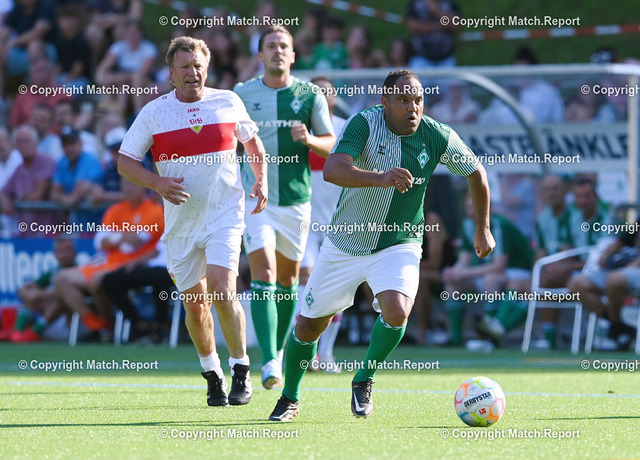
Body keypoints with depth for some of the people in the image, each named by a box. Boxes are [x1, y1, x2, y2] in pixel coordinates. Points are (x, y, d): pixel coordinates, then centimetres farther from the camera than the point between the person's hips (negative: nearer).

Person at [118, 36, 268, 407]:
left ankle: (242, 371, -5)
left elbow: (252, 139, 19)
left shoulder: (229, 102, 2)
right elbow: (125, 161, 1)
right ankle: (212, 374, 26)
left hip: (225, 213, -1)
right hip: (181, 220, 1)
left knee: (221, 290, -18)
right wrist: (158, 183, -15)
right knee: (195, 304, 6)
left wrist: (262, 180, 6)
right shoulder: (154, 113, -2)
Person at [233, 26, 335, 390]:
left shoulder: (310, 95, 2)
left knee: (288, 279, 13)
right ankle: (269, 363, -21)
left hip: (296, 199, 2)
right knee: (264, 275, -15)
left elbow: (332, 143, 3)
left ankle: (279, 350, 33)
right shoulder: (242, 94, 2)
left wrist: (310, 140, -16)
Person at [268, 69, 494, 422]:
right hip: (345, 244, 0)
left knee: (397, 312, -27)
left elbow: (475, 172, 8)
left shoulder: (438, 137, -11)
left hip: (399, 245, 0)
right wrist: (381, 178, -49)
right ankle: (290, 399, 33)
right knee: (309, 325, 7)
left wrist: (482, 229, 12)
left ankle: (364, 380, 1)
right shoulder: (364, 124, -18)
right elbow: (332, 170, -34)